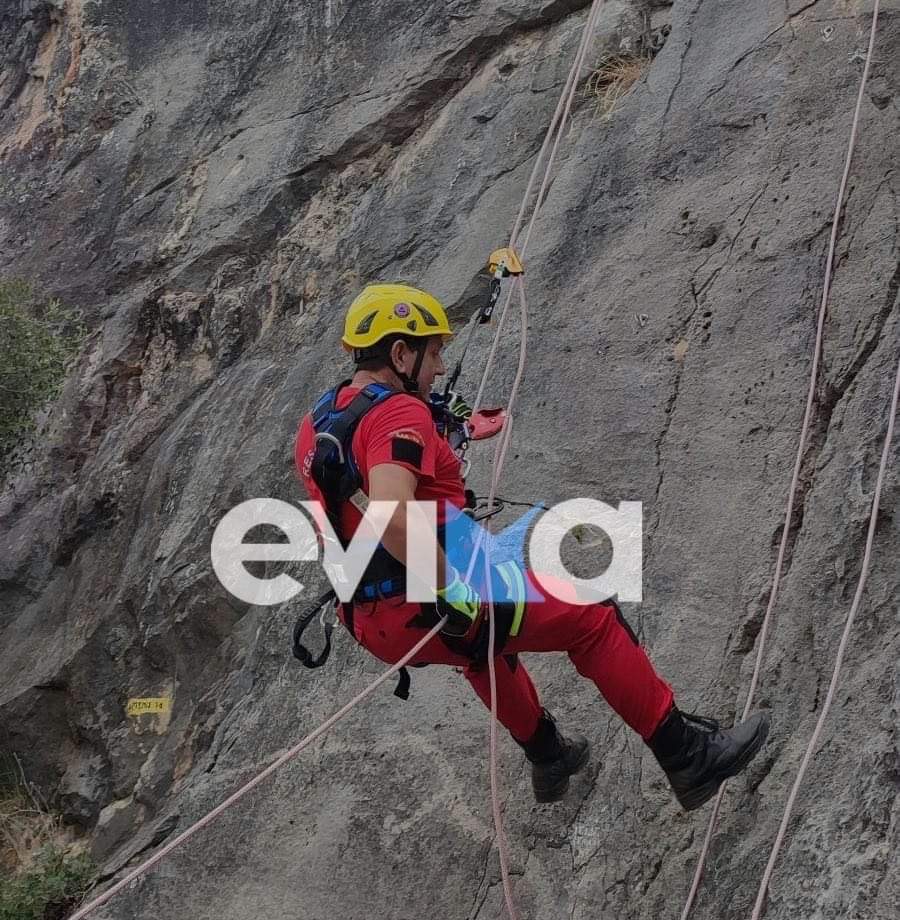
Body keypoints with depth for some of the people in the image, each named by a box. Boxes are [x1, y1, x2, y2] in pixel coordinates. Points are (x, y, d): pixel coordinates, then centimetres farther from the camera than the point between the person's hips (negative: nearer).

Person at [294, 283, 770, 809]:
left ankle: (548, 756, 52)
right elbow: (392, 517, -35)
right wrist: (449, 586, -24)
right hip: (432, 608, -9)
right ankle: (688, 757, 12)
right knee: (593, 617, 5)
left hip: (372, 624, 9)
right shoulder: (399, 412, -18)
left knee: (483, 633, 39)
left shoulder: (316, 424, 9)